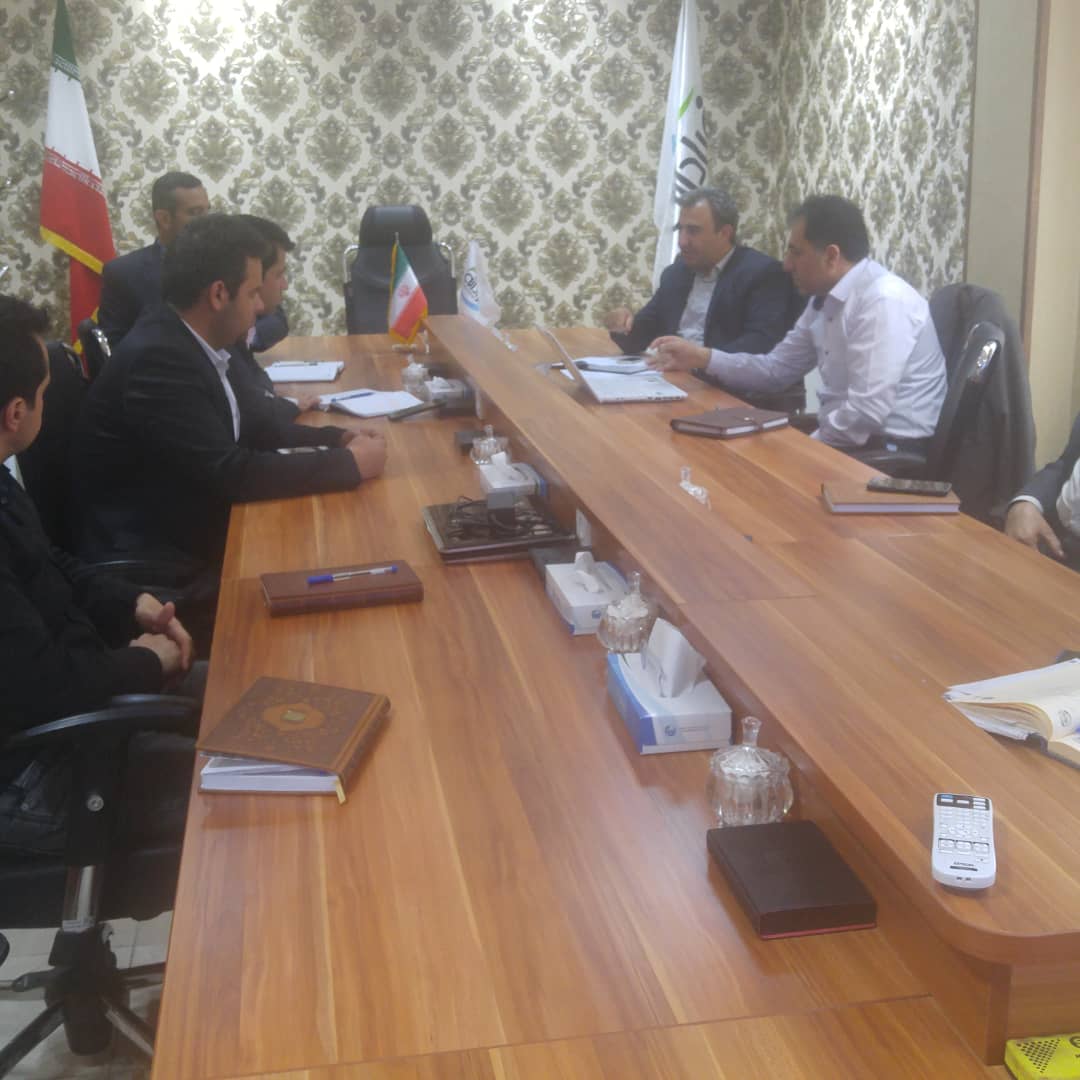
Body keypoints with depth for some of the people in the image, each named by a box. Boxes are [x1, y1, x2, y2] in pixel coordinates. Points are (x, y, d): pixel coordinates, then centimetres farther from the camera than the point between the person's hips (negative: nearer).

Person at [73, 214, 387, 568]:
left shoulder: (187, 339, 2)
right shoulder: (157, 358, -24)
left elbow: (245, 430, 12)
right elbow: (230, 473, -25)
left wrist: (338, 439, 0)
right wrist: (350, 462, -18)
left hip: (184, 524, 8)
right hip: (149, 554, -8)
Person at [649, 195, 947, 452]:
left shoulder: (884, 302, -22)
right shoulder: (824, 299, 8)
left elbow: (868, 411, -27)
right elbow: (776, 368, 15)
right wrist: (701, 358, 4)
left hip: (891, 453, -8)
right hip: (850, 441, 8)